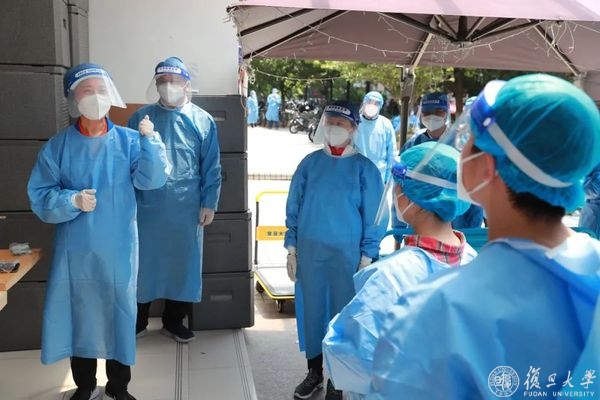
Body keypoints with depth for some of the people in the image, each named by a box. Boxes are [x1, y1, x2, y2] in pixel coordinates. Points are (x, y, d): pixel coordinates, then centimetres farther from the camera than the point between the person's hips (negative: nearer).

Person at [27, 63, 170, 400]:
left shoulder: (128, 140, -1)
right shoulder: (57, 146, -1)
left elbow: (152, 180, -12)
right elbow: (40, 196, -2)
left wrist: (149, 140, -21)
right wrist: (72, 201, -19)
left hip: (119, 248, 0)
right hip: (76, 249, 0)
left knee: (119, 313, 10)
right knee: (79, 314, 11)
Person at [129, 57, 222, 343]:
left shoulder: (203, 121, 2)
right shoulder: (140, 118, 4)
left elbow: (211, 168, 2)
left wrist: (209, 204, -4)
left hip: (187, 209, 0)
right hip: (147, 207, 0)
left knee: (183, 264, 10)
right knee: (143, 263, 9)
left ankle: (174, 321, 27)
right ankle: (137, 321, 27)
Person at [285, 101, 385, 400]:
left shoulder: (364, 169, -5)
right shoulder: (310, 163, 1)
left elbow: (372, 217, -3)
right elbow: (294, 208, 5)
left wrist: (367, 257, -5)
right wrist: (291, 248, 3)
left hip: (347, 252, -2)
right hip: (309, 251, 2)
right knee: (311, 309, 11)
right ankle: (314, 373, 30)